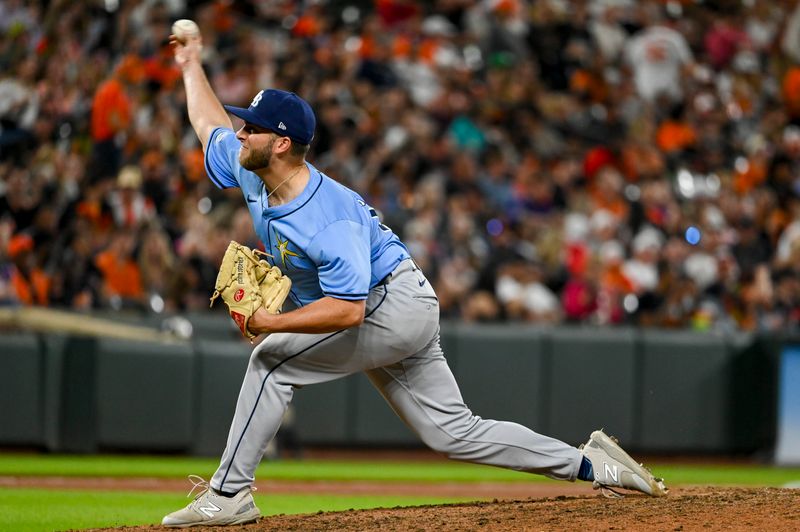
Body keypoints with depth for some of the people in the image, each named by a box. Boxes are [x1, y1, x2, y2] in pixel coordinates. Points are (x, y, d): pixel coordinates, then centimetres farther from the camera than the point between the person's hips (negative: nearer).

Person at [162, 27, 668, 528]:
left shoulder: (330, 218, -29)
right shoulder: (251, 174, -3)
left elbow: (348, 310, -35)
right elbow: (210, 125, 18)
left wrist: (270, 322, -35)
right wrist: (192, 67, 24)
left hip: (394, 304, -10)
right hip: (398, 316, 10)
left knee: (272, 360, -15)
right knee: (454, 431, 9)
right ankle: (591, 463, 11)